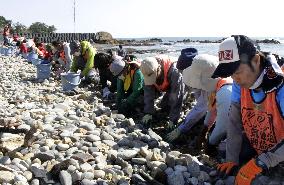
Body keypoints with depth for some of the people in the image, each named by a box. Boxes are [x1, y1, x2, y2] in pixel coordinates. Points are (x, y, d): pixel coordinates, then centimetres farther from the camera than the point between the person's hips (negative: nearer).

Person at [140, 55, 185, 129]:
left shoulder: (174, 72, -43)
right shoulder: (149, 71, -26)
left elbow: (176, 96, -40)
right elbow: (148, 93, -21)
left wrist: (172, 120, -38)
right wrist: (148, 113, -27)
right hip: (165, 86, 5)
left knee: (165, 107, -15)